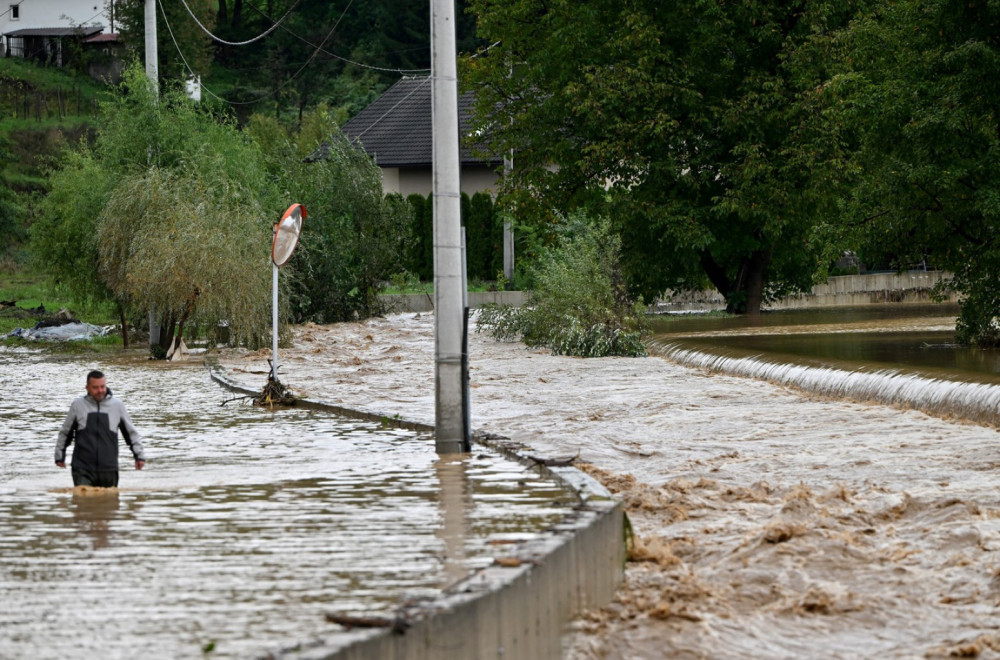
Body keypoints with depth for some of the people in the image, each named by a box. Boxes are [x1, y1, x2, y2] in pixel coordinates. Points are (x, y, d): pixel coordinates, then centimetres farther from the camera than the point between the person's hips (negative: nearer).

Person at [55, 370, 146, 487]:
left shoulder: (117, 405, 6)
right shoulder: (78, 405, 5)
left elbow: (131, 433, 15)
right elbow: (65, 433, 16)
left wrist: (139, 455, 10)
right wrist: (59, 456, 19)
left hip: (108, 469, 1)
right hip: (83, 470, -1)